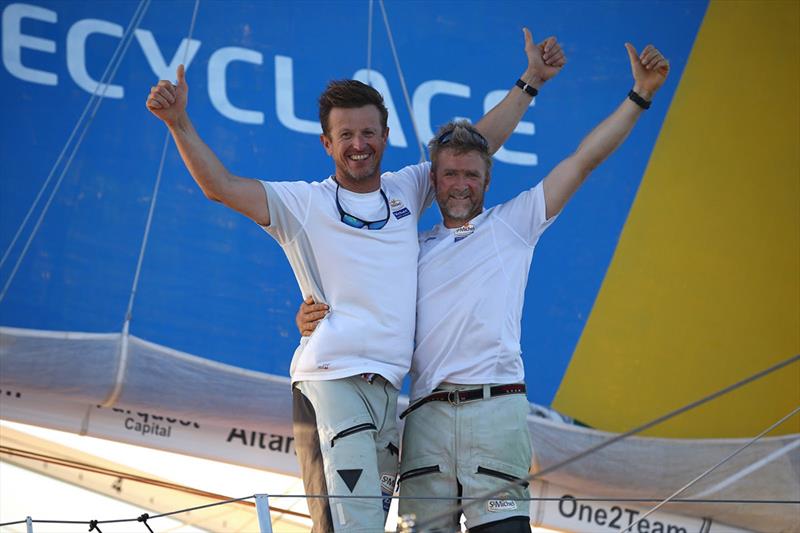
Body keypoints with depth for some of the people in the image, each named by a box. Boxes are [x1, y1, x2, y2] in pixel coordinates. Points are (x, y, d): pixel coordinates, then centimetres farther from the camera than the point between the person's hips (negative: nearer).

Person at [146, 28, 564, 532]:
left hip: (388, 391, 5)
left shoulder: (407, 189, 18)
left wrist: (531, 81, 25)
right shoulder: (305, 204, 5)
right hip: (329, 380, -5)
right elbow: (221, 186, -4)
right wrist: (179, 122, -15)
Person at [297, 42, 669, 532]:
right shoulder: (413, 250, 22)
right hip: (428, 413, 2)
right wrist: (314, 321, 1)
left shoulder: (512, 224, 16)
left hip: (496, 405, -2)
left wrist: (640, 95, 10)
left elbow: (583, 161, 13)